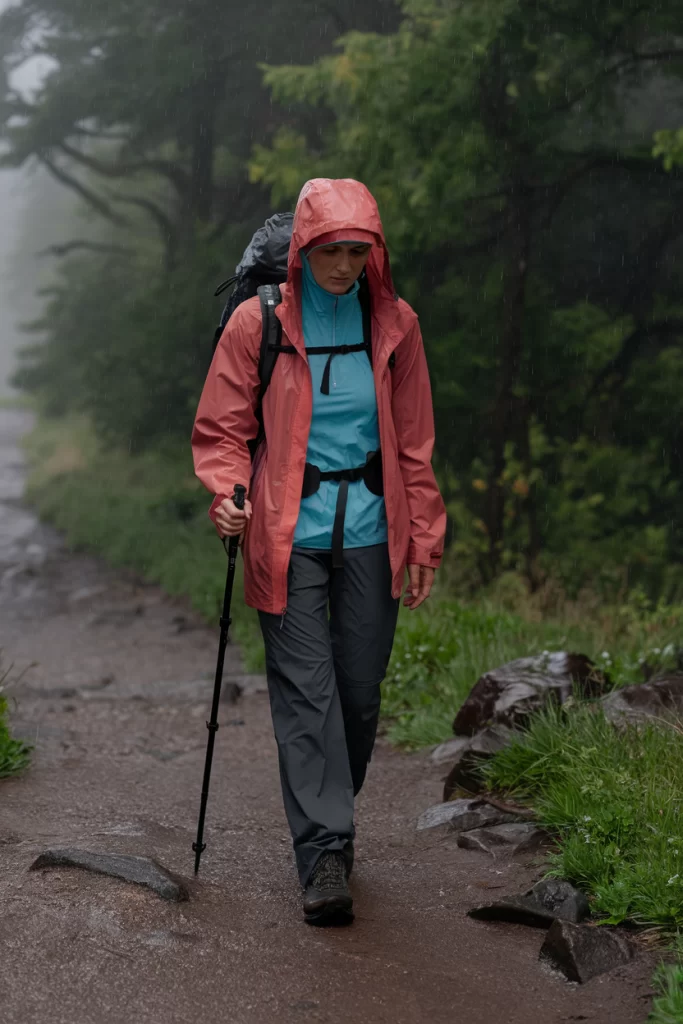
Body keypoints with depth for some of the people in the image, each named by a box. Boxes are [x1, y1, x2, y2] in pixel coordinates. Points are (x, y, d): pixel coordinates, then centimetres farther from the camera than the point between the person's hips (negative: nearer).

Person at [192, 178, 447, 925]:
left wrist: (424, 542, 9)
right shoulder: (258, 323, -3)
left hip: (370, 532, 3)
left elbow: (414, 443, 11)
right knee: (305, 692, -7)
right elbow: (222, 429, 3)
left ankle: (332, 820, 27)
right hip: (290, 534, -2)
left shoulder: (394, 325, 5)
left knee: (360, 688, 6)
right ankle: (323, 854, -6)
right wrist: (225, 494, -17)